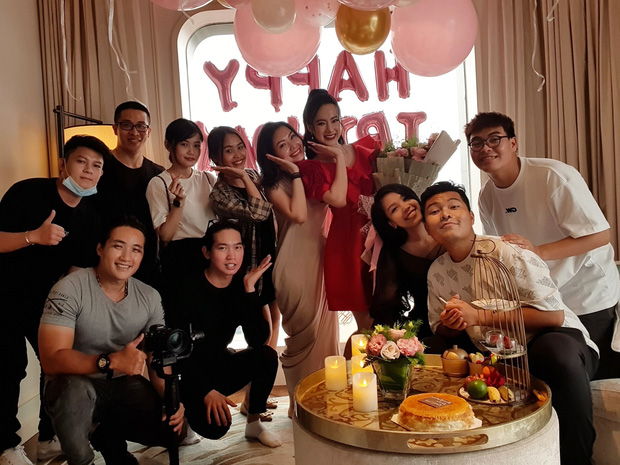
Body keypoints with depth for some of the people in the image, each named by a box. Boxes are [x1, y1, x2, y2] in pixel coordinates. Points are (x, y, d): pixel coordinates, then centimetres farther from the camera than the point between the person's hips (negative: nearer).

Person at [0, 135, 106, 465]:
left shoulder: (89, 216, -2)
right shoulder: (27, 192, -18)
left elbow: (77, 268, 5)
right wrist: (34, 236, -37)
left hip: (45, 300, 5)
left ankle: (50, 438, 22)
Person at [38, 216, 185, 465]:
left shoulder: (150, 298, -4)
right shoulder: (69, 290, -18)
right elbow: (52, 359, -26)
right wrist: (111, 361, -41)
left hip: (124, 384, 4)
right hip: (74, 384, -4)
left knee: (175, 425, -12)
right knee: (75, 389, -36)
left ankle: (108, 434, 17)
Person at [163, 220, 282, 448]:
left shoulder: (241, 286, -8)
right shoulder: (187, 290, -20)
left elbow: (258, 340, -19)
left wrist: (249, 290, -25)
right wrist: (206, 391, -23)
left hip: (219, 366, 4)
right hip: (186, 374, -4)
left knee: (267, 355, -22)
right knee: (215, 426, -27)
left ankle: (254, 423, -1)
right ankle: (185, 413, 10)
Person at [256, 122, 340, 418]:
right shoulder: (275, 186, -4)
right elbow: (299, 215, -20)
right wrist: (295, 174, -14)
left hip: (321, 262, 5)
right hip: (294, 267, -5)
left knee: (325, 330, 10)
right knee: (304, 333, 0)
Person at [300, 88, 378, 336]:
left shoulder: (365, 148, 8)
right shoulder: (312, 168, -3)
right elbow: (338, 199, -20)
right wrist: (339, 157, -11)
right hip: (347, 243, -3)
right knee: (367, 321, 5)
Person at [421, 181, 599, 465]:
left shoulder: (507, 254, -18)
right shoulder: (436, 272, 0)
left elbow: (554, 314, -22)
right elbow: (439, 330, 11)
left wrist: (478, 317, -26)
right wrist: (451, 324, -15)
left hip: (559, 340, -5)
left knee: (558, 352, -38)